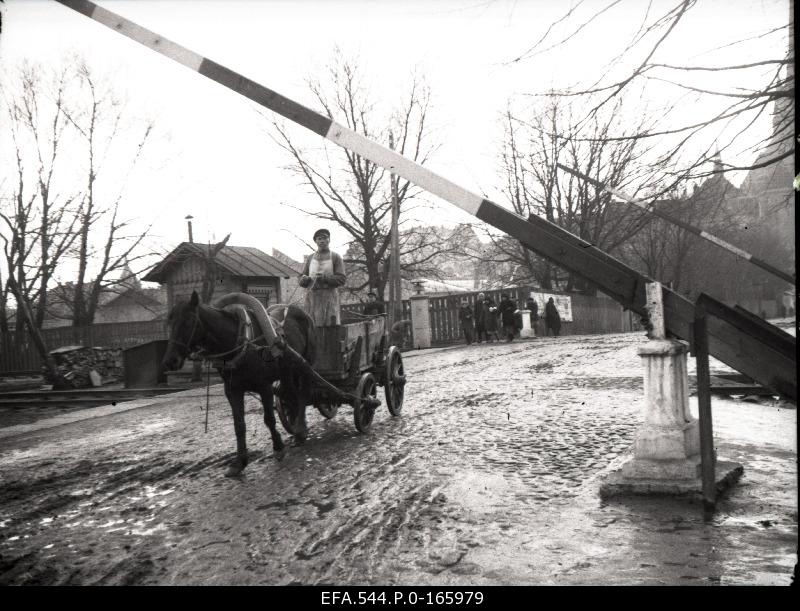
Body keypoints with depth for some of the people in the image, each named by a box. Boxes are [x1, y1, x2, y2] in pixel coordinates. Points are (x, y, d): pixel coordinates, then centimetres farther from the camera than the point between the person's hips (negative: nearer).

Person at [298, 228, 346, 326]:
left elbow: (341, 279, -2)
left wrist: (325, 278, -16)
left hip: (329, 298, -3)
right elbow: (301, 280, 15)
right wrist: (306, 279, -9)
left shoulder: (336, 257, 7)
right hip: (312, 299, 3)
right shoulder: (310, 258, 18)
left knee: (330, 327, -10)